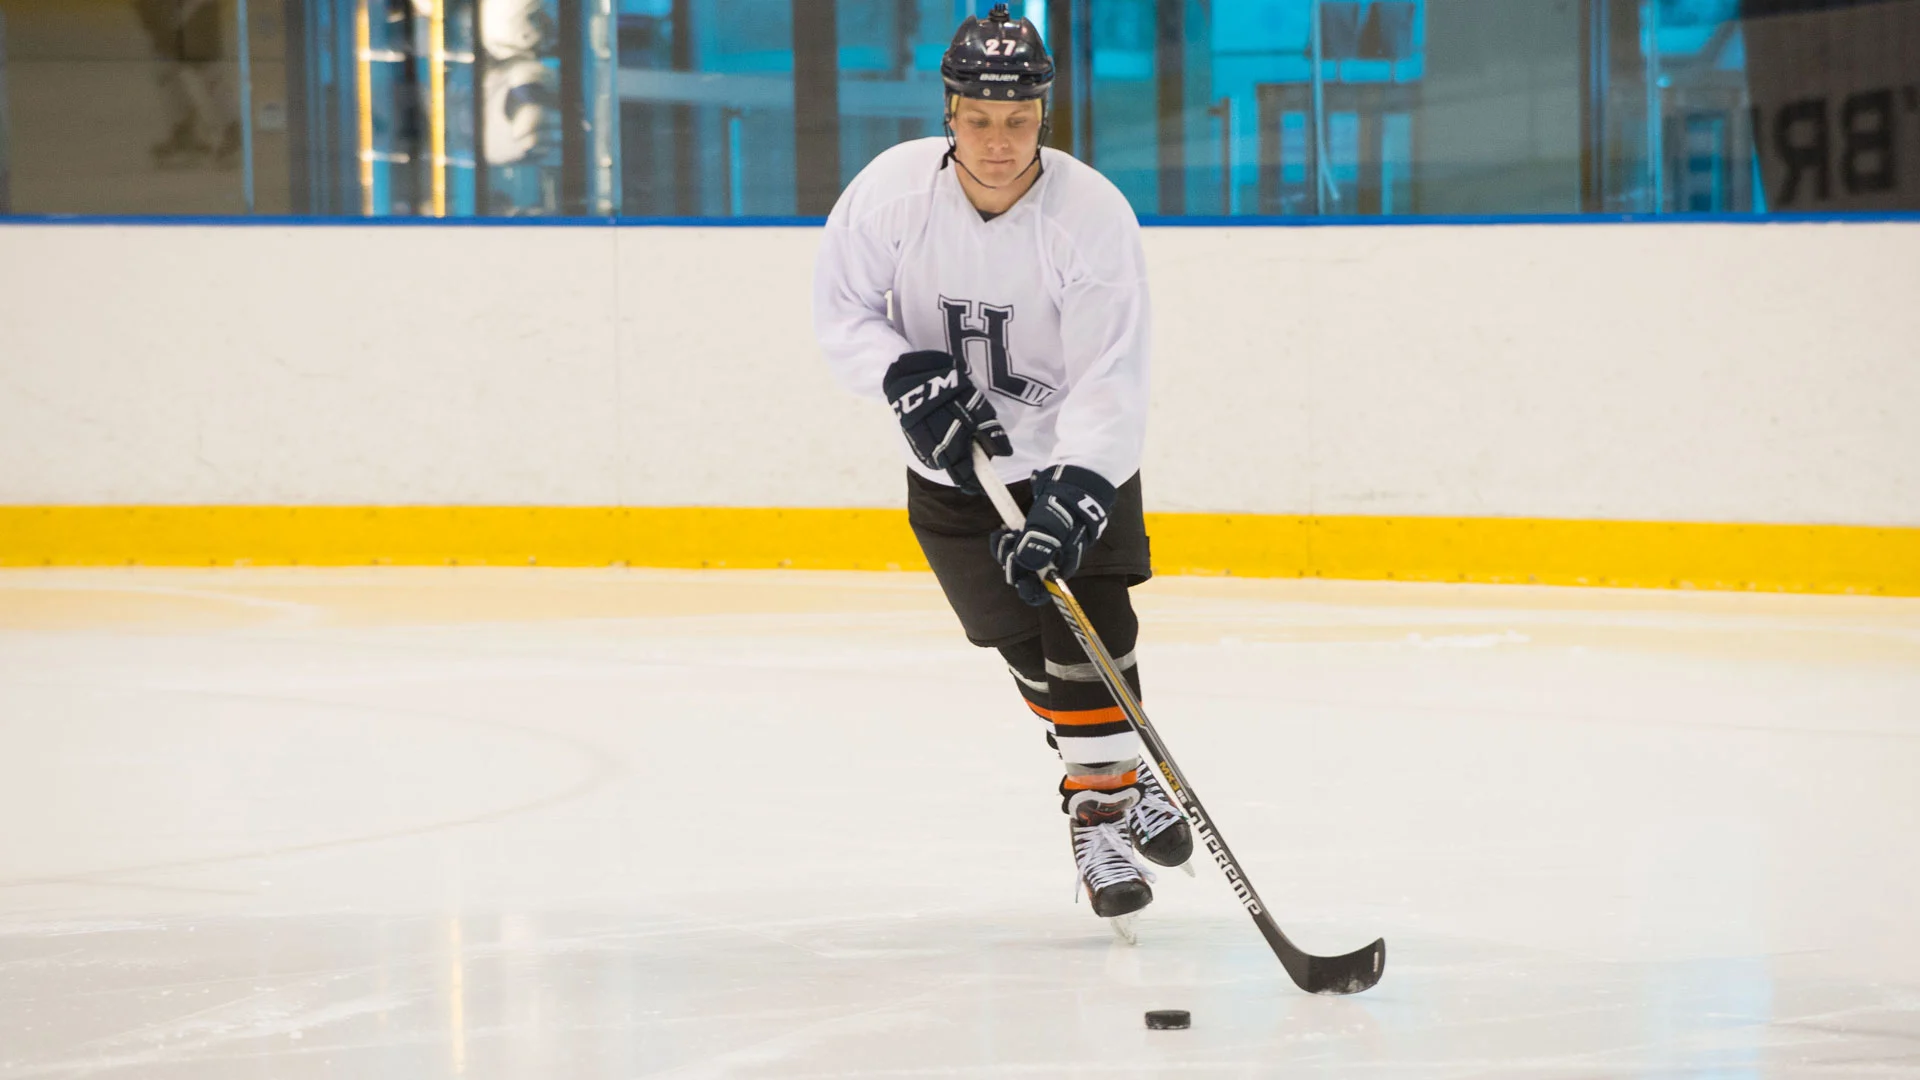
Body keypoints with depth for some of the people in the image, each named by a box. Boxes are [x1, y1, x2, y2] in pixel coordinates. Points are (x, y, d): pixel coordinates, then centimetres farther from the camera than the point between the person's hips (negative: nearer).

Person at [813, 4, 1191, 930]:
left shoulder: (1094, 217, -24)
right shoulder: (894, 190, -18)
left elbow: (1110, 383, -27)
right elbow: (841, 308, -4)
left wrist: (1071, 501, -38)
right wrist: (908, 378, -22)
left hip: (1076, 452, -1)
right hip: (952, 465, 1)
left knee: (1092, 626, -13)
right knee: (1032, 644, -5)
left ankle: (1105, 796, 4)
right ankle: (1113, 786, 12)